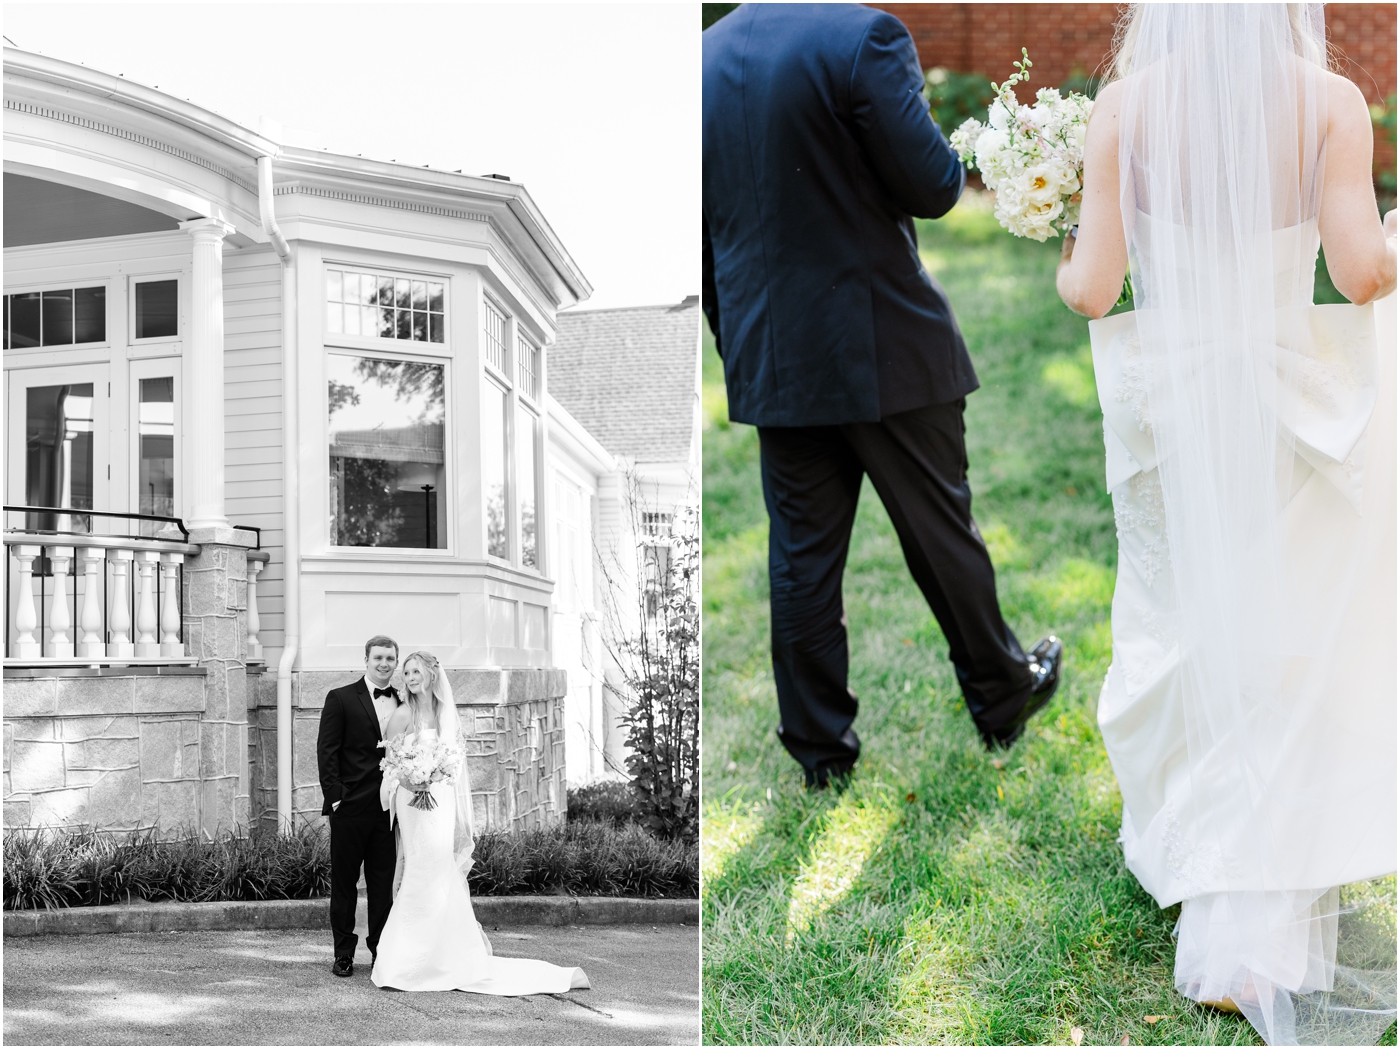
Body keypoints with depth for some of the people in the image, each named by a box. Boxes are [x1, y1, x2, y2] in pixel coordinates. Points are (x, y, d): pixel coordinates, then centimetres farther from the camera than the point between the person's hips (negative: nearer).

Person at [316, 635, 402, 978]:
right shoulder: (341, 699, -1)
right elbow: (326, 752, -4)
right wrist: (335, 796, -10)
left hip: (389, 807, 3)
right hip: (350, 807, -3)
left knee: (384, 882, 7)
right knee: (344, 882, 6)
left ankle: (382, 950, 15)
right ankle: (344, 954, 14)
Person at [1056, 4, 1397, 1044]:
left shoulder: (1126, 107, -9)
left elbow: (1092, 289, -10)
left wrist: (1066, 265, 13)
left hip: (1163, 401, 1)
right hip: (1283, 403, -1)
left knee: (1179, 630, 20)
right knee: (1276, 659, 9)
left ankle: (1180, 835, 38)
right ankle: (1258, 948, 11)